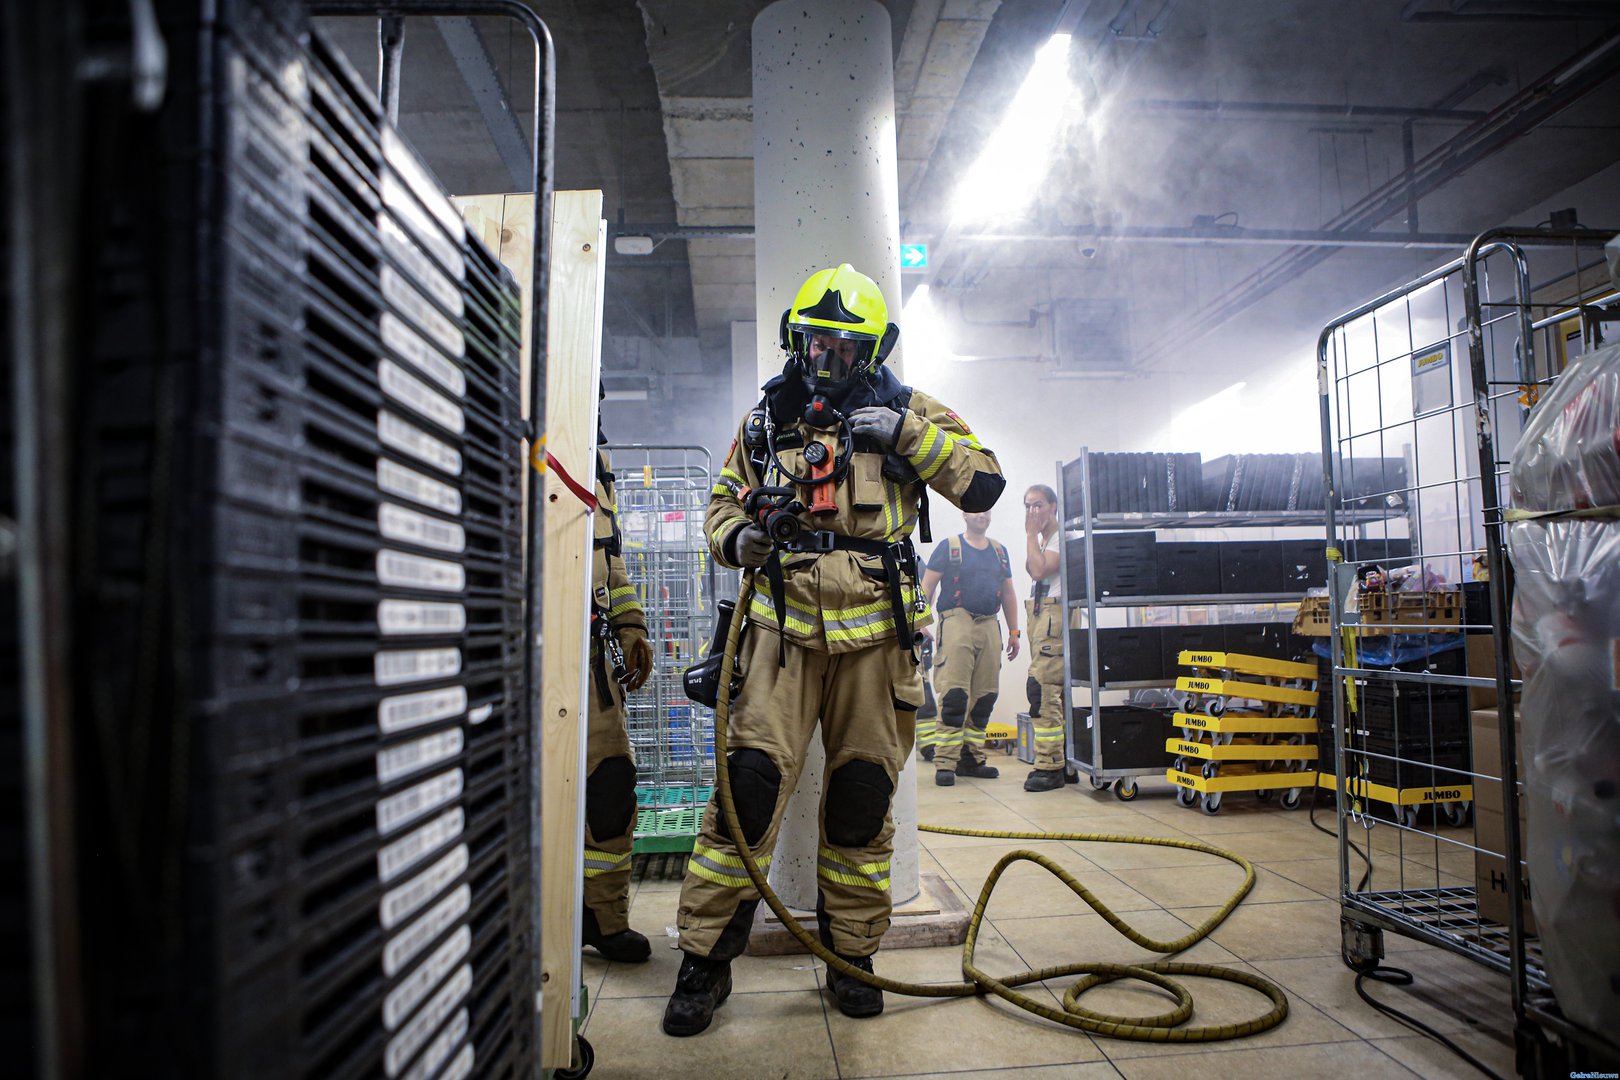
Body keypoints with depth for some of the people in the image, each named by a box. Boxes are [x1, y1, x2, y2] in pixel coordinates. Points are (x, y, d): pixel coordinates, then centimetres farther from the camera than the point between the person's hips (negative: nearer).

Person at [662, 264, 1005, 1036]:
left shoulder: (906, 412, 8)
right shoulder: (765, 422, 11)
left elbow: (984, 484, 1)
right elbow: (723, 504, 19)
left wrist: (908, 433, -11)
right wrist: (738, 538, -4)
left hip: (875, 635, 0)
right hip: (786, 630, 0)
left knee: (861, 799, 8)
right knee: (749, 784, -8)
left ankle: (851, 951, 26)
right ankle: (705, 959, 6)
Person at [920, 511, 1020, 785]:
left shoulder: (999, 551, 19)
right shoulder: (948, 547, 5)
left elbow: (1008, 593, 22)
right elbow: (927, 587, 2)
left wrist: (1014, 632, 17)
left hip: (989, 626, 5)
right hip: (956, 621, -5)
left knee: (984, 697, 5)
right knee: (954, 695, -13)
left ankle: (971, 759, 14)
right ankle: (945, 763, -11)